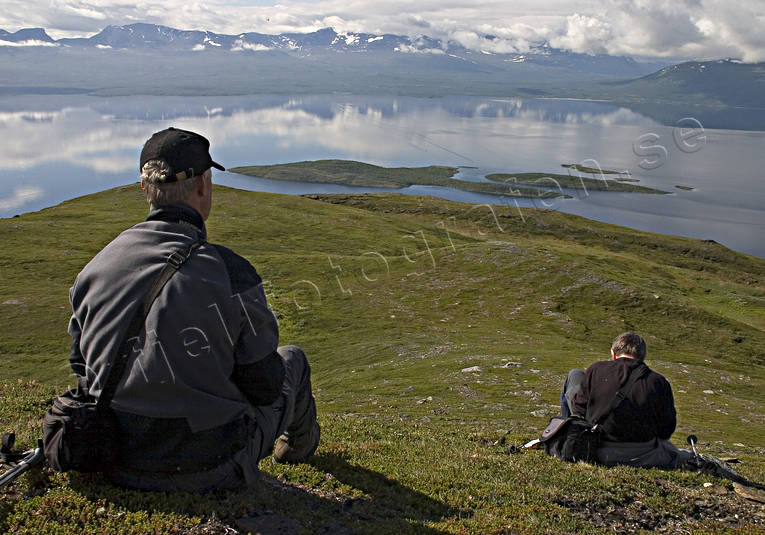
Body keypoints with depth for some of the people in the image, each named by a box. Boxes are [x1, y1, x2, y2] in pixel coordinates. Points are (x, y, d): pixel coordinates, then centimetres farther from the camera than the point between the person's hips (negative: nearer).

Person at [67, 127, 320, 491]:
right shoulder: (230, 273, -22)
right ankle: (300, 443, 52)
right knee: (292, 359, 21)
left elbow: (82, 367, 6)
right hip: (211, 471, -4)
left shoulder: (96, 267, -7)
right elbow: (266, 388, -14)